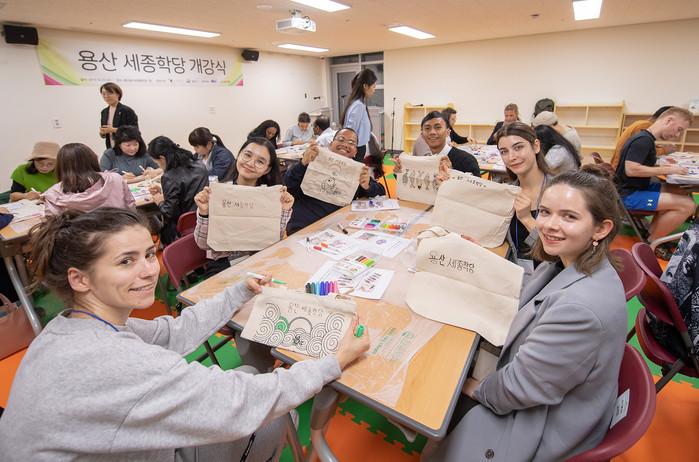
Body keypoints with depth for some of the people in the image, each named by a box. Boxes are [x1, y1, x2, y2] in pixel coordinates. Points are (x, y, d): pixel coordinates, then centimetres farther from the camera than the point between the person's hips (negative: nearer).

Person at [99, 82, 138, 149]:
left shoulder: (127, 111, -6)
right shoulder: (104, 112, 13)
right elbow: (103, 133, 20)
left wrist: (114, 130, -17)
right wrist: (102, 132, -3)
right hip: (110, 149, 6)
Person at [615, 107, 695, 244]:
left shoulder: (646, 139, 13)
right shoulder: (643, 140, -17)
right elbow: (631, 169, -26)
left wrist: (664, 167, 4)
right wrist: (667, 170, -18)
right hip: (629, 194, -10)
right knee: (687, 205, -14)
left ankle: (652, 233, 10)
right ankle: (652, 243, 0)